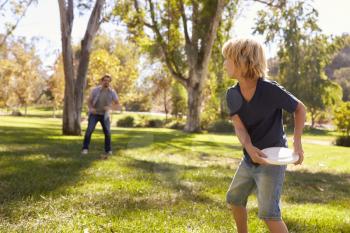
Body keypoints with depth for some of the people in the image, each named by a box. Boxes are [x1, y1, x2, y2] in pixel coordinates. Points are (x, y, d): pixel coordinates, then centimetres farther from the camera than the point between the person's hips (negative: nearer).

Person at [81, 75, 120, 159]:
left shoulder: (112, 92, -11)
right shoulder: (95, 90, -13)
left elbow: (117, 104, -7)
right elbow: (89, 101, -5)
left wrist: (109, 107, -26)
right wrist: (91, 108, -26)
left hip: (105, 115, 2)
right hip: (94, 114, -1)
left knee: (107, 132, -5)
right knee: (89, 130, -18)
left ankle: (108, 151, 9)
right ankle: (85, 148, -12)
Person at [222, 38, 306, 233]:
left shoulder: (271, 90, -21)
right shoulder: (232, 94, -5)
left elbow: (300, 109, -6)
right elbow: (239, 127, -15)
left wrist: (297, 142, -17)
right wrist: (249, 148, -36)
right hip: (249, 159, 7)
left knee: (268, 213, -10)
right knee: (234, 199, 20)